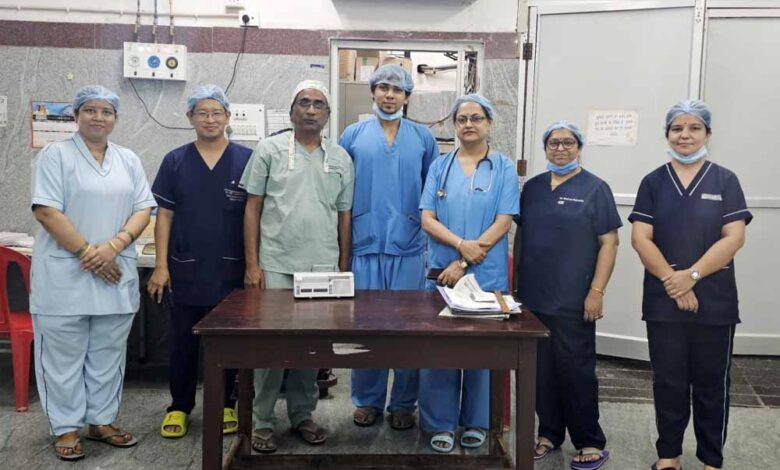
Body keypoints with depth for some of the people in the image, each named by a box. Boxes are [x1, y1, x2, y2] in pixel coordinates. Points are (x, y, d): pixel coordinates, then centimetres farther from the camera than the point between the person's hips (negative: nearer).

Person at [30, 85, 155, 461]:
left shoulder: (129, 160, 11)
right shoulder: (55, 155, -2)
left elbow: (143, 210, 5)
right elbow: (46, 211, -11)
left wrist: (113, 246, -12)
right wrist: (88, 252, -16)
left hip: (116, 275, 4)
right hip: (65, 275, -4)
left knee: (108, 355, 11)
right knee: (64, 355, 4)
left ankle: (101, 421, 24)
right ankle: (66, 428, 16)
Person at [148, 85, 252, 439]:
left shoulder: (246, 159, 0)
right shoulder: (175, 161, 3)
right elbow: (164, 215, 3)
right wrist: (161, 266, -3)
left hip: (231, 270, 0)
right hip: (186, 270, 1)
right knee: (183, 343, 9)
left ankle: (225, 405, 25)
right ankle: (179, 407, 24)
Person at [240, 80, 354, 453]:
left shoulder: (341, 158, 10)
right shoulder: (269, 149, 2)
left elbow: (344, 216, 12)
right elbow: (252, 209, 0)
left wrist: (343, 267, 9)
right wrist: (252, 264, -6)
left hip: (323, 268, 3)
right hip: (276, 266, -2)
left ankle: (302, 415, 24)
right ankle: (263, 421, 14)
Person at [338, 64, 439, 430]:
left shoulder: (423, 138, 8)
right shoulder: (353, 135, 7)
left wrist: (432, 233, 4)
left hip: (409, 247, 0)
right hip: (366, 245, 0)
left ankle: (403, 403, 17)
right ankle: (367, 400, 20)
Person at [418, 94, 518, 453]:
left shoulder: (504, 168, 1)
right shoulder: (440, 166, 6)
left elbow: (502, 224, -6)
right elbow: (427, 220, 0)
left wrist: (463, 264, -12)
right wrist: (462, 243, -18)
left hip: (486, 274, -1)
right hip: (442, 271, 1)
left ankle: (475, 423, 24)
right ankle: (441, 424, 17)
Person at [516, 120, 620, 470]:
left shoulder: (595, 188, -3)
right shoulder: (532, 187, 10)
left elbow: (609, 243, -7)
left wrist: (597, 291, -13)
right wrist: (515, 280, 11)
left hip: (573, 300, -4)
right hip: (533, 296, 5)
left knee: (576, 369, 1)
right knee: (541, 369, 11)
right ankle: (549, 433, 26)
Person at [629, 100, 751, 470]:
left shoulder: (725, 181, 2)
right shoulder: (653, 182, 4)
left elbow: (734, 238, -7)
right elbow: (640, 238, -3)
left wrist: (691, 275, -16)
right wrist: (672, 281, -14)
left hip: (715, 301, -1)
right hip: (663, 301, 1)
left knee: (711, 383, 8)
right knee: (668, 381, 9)